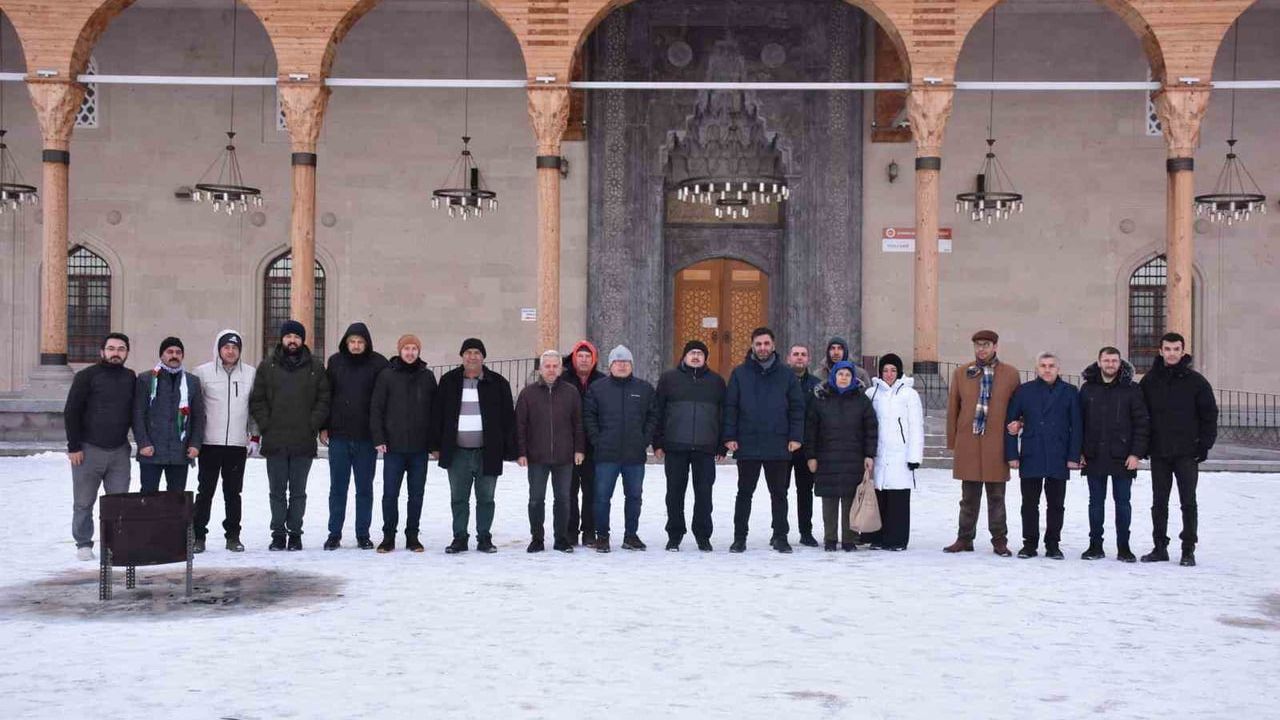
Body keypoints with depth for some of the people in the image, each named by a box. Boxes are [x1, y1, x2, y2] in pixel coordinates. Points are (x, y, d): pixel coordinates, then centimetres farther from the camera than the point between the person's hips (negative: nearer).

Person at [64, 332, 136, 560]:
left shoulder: (130, 378, 9)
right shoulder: (87, 376, -4)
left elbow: (135, 412, 16)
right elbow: (71, 412, -4)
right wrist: (74, 446, -8)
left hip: (120, 450, 3)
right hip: (88, 449, -3)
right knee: (84, 502, 4)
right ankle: (83, 544, 15)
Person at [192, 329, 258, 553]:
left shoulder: (251, 373, 6)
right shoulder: (203, 372, 0)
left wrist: (255, 437, 7)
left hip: (238, 443, 2)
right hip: (210, 442, -1)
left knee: (233, 492, 8)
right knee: (205, 491, 2)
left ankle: (233, 535, 15)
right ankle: (198, 535, 9)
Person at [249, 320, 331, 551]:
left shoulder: (316, 367, 6)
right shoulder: (267, 367, 7)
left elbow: (324, 399, 5)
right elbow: (256, 400, 7)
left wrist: (313, 425, -5)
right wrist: (266, 425, -3)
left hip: (304, 442, 0)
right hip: (275, 442, 1)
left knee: (298, 492, 6)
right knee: (277, 492, 5)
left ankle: (295, 533, 12)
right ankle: (278, 534, 11)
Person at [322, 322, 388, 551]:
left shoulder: (378, 363, -2)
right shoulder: (335, 361, 4)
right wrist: (324, 427, 4)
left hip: (366, 437, -1)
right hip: (338, 435, 1)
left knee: (365, 488, 7)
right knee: (337, 487, 6)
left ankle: (363, 534, 14)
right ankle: (334, 534, 14)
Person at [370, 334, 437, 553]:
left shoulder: (427, 377, 7)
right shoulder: (386, 375, 0)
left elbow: (434, 410, 8)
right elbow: (376, 408, -1)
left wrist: (434, 443, 4)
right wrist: (378, 438, -9)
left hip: (419, 447, 2)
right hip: (393, 446, -2)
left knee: (417, 494, 7)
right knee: (390, 493, 1)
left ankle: (412, 536, 17)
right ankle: (388, 536, 12)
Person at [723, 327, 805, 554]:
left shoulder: (786, 375, 6)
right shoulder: (740, 373, 4)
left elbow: (797, 407, 5)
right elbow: (730, 407, 3)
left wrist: (795, 437, -3)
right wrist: (729, 437, -5)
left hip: (778, 446, 1)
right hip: (747, 445, 0)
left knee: (779, 493, 7)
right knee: (744, 493, 6)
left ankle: (780, 537, 15)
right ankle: (739, 537, 12)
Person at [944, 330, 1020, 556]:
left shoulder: (1010, 374, 3)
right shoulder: (961, 373, 6)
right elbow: (953, 409, 8)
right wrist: (952, 442, 7)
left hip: (996, 444, -1)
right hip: (967, 444, 1)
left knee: (996, 496, 5)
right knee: (969, 497, 9)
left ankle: (999, 541, 13)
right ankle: (965, 539, 17)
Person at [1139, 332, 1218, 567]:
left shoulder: (1195, 381, -1)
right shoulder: (1149, 381, 5)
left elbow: (1209, 414, 1)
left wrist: (1204, 445, -5)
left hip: (1187, 453, -2)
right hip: (1158, 453, 2)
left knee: (1188, 503, 0)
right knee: (1159, 503, 8)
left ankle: (1188, 550, 7)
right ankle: (1160, 547, 16)